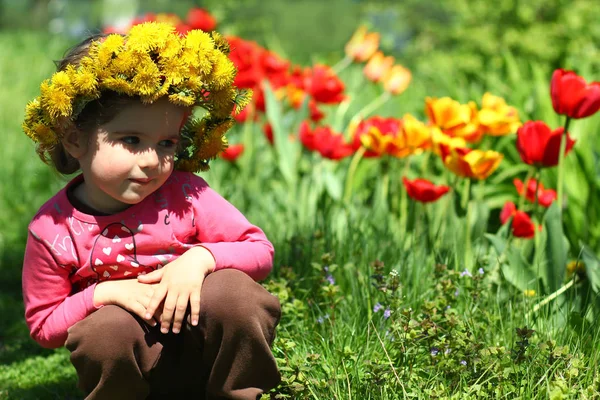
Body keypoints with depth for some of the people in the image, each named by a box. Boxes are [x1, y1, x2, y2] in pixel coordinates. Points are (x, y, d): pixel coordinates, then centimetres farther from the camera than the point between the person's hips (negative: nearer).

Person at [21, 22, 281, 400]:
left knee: (232, 290, -29)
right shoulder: (52, 230, -10)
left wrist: (202, 257, -24)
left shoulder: (183, 193, -11)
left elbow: (260, 251, -5)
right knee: (104, 331, -33)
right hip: (131, 361, 0)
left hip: (209, 348, 1)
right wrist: (103, 293, -18)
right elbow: (43, 325, -1)